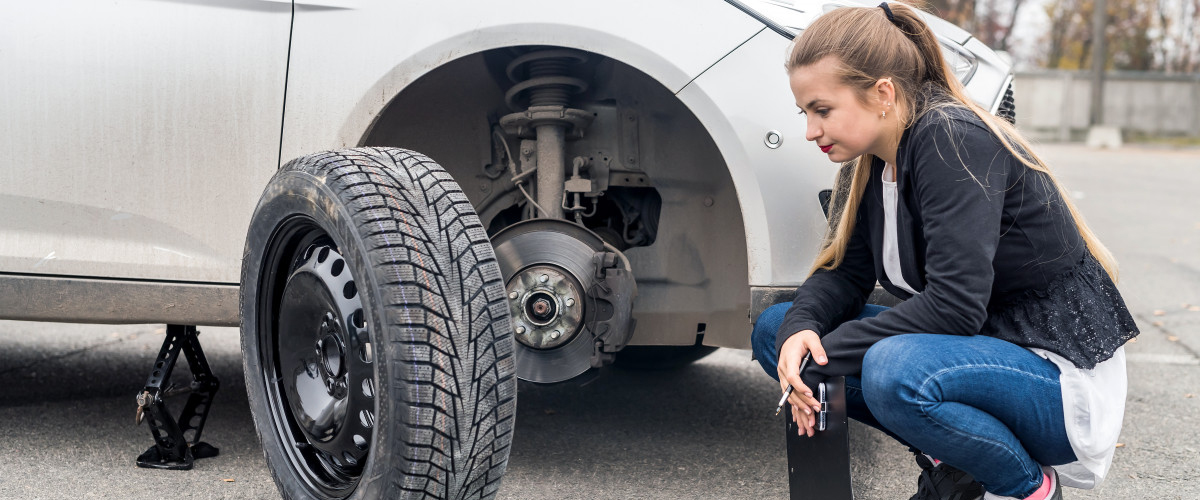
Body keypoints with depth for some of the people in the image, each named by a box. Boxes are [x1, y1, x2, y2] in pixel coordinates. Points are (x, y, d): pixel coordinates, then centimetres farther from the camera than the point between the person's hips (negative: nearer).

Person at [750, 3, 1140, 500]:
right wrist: (800, 328, -17)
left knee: (894, 371, -38)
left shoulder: (955, 139, -22)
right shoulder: (873, 160, 3)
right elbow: (844, 271, 6)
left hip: (1059, 373, -9)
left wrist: (825, 357, -24)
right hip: (981, 346, 9)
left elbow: (956, 303, -29)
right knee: (775, 328, 0)